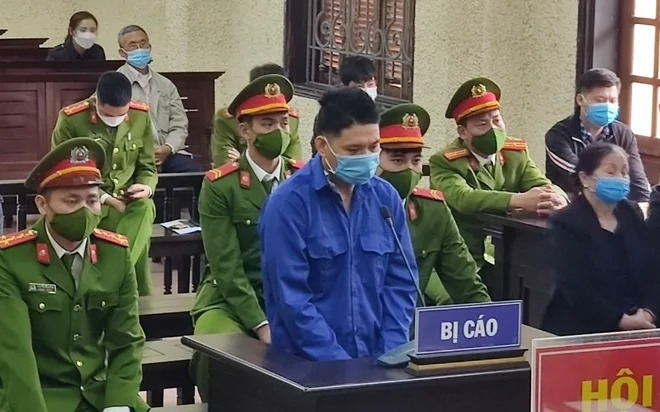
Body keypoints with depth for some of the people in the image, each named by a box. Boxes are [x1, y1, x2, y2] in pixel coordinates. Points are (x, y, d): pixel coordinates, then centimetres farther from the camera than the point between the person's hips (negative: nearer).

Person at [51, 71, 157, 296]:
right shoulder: (71, 119, -8)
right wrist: (103, 198, -15)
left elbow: (147, 167, 14)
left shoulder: (141, 115, 4)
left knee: (145, 208, -35)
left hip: (129, 204, 3)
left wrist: (146, 188, -10)